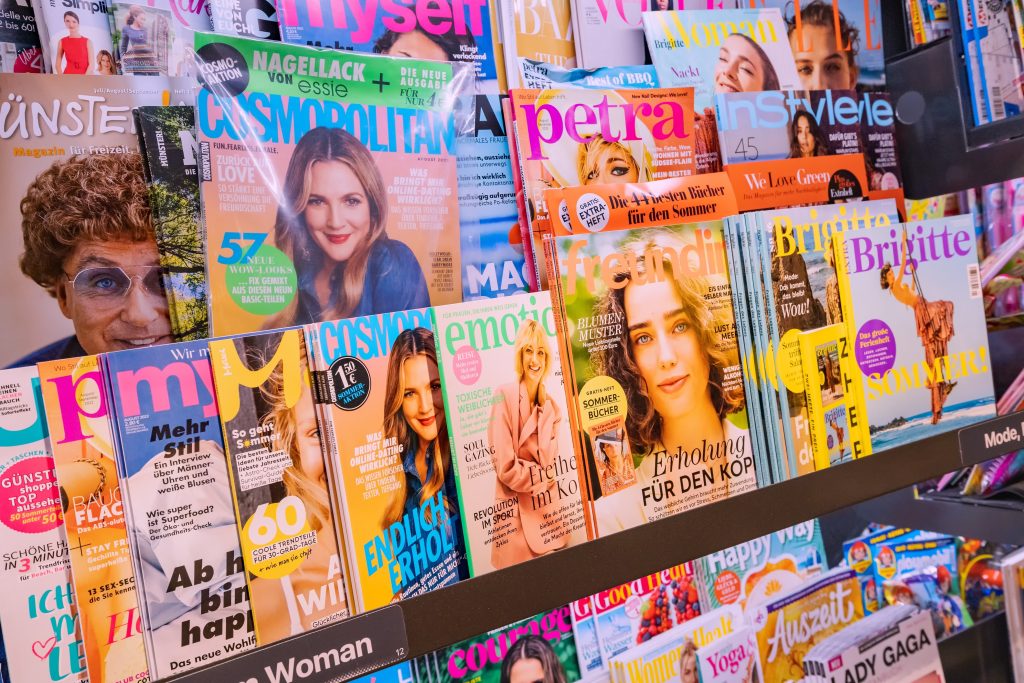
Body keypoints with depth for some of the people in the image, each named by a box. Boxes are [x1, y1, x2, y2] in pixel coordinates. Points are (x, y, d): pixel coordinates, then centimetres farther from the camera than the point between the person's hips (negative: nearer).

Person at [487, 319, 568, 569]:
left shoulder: (551, 406, 8)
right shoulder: (504, 396, -11)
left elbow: (552, 464, 4)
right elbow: (506, 468, -13)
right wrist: (542, 476, -5)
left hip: (548, 515, 5)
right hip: (516, 519, -5)